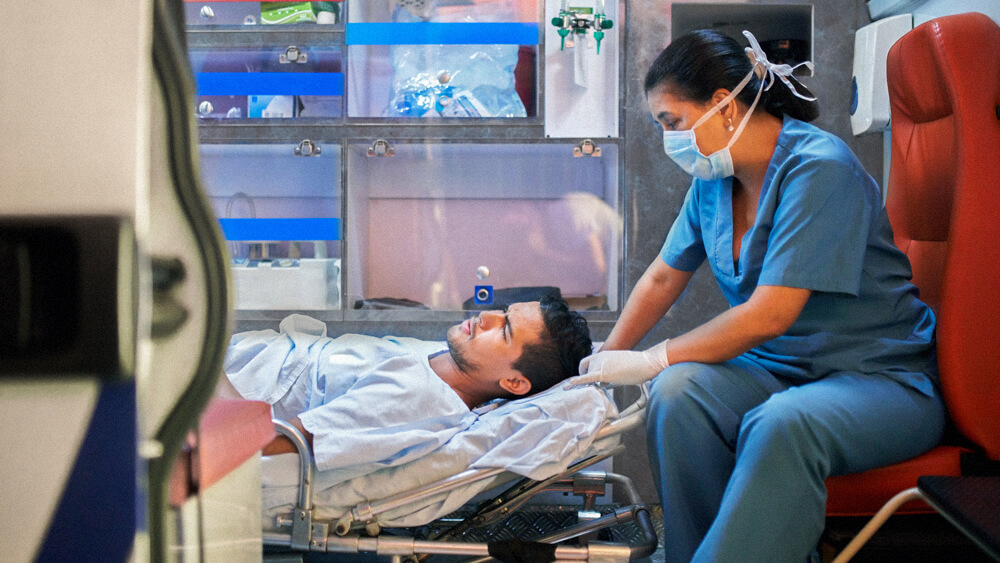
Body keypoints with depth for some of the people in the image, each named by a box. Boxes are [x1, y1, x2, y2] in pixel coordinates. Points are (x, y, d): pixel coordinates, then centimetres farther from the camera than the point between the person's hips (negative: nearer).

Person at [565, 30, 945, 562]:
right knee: (678, 390, -26)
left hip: (882, 377, -6)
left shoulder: (818, 169, -18)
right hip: (777, 369, 6)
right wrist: (605, 360, 12)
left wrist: (648, 361, -17)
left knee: (780, 425, -39)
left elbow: (769, 315, -22)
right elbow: (662, 278, 20)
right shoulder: (713, 179, 7)